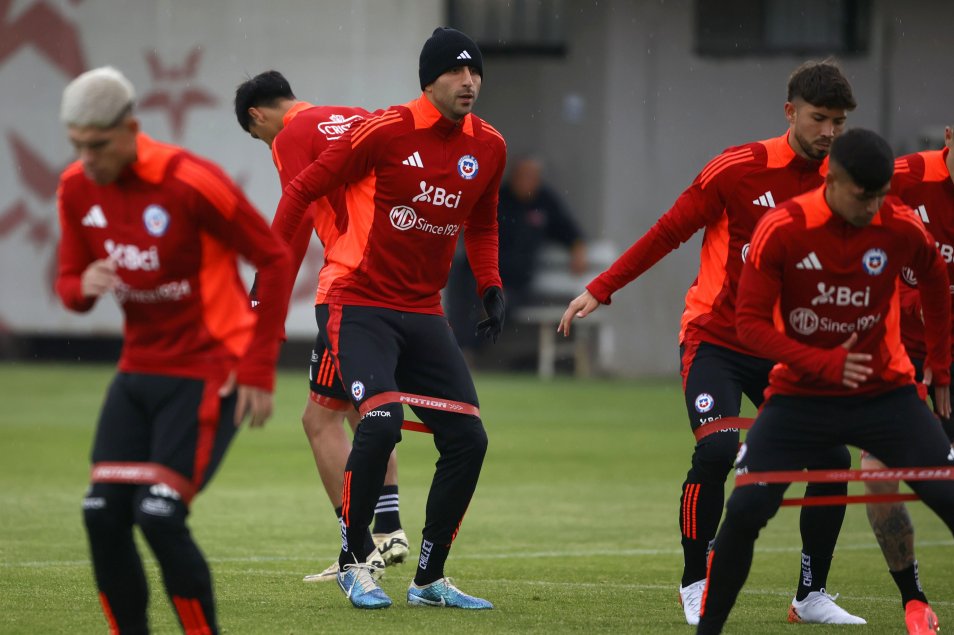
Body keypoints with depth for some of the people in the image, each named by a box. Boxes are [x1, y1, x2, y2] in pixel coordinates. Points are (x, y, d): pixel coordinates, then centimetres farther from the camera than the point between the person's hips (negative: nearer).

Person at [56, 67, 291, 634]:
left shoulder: (190, 182, -19)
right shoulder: (77, 189, 0)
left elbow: (274, 259, -11)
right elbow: (69, 283, 12)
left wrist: (258, 368, -12)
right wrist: (84, 286, -15)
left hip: (208, 373, -7)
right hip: (140, 370, 7)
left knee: (160, 516, -16)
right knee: (103, 516, -5)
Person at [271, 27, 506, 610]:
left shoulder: (488, 148, 4)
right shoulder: (385, 133, -13)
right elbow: (303, 190, -4)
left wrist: (492, 288, 9)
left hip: (423, 311, 6)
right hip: (358, 302, -6)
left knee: (468, 439, -3)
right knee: (381, 422, -24)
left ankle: (430, 578, 11)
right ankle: (353, 562, -5)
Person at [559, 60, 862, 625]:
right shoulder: (740, 168, -12)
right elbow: (669, 232, -6)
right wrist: (600, 290, -7)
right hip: (714, 340, -4)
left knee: (834, 458, -7)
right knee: (717, 451, -23)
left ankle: (812, 595, 10)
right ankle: (695, 586, -3)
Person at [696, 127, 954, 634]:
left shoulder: (902, 228, -10)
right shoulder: (781, 230, -16)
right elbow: (751, 323, -14)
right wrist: (824, 363, -26)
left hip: (884, 394, 1)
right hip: (800, 397, -1)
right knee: (745, 510, -15)